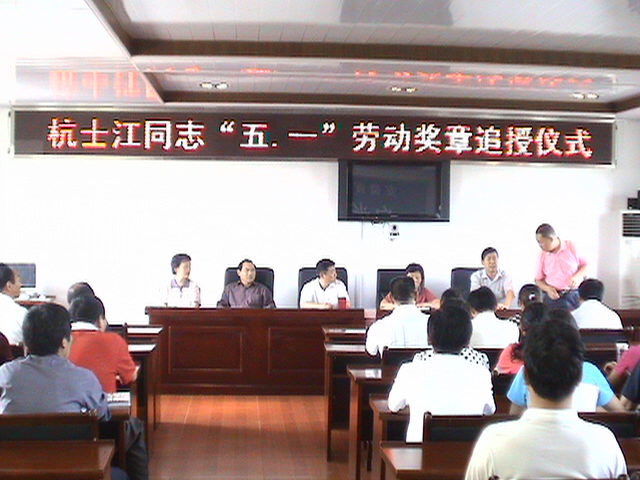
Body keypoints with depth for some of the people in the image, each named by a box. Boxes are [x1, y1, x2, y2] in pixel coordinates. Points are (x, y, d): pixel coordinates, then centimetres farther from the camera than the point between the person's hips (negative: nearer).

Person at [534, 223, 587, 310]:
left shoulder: (571, 247, -1)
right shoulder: (542, 256, 3)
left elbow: (585, 265, 6)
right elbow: (538, 280, 10)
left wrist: (577, 277, -12)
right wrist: (547, 289, -9)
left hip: (575, 296, -1)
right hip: (554, 297, 1)